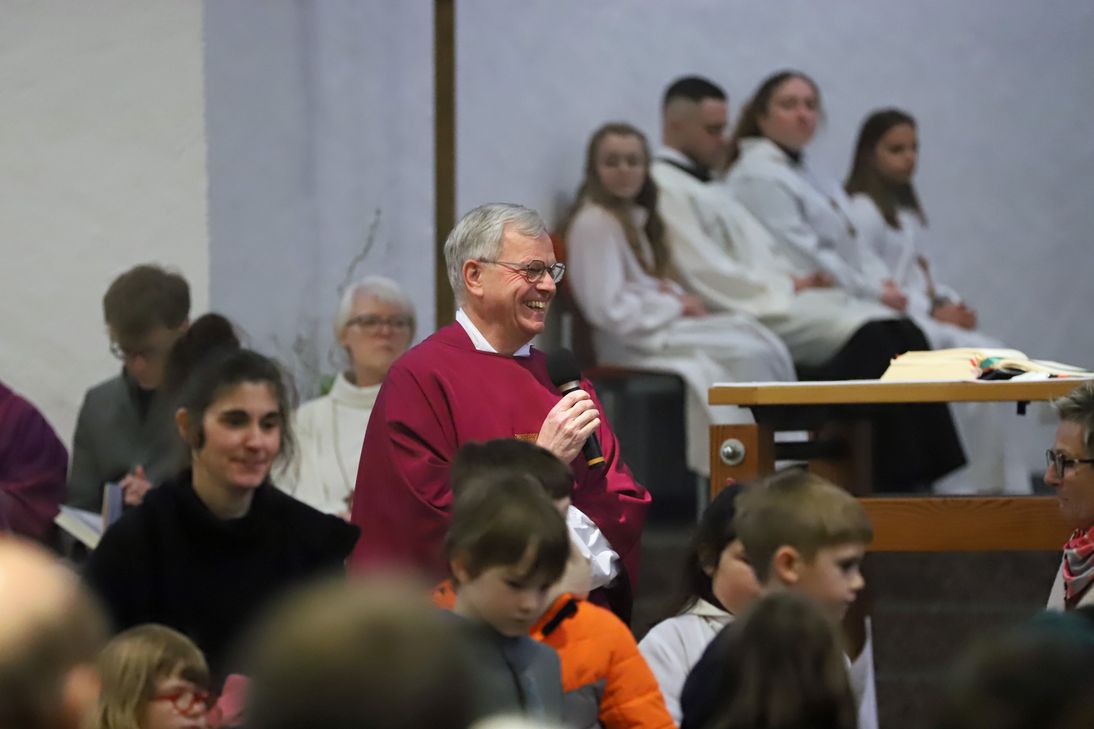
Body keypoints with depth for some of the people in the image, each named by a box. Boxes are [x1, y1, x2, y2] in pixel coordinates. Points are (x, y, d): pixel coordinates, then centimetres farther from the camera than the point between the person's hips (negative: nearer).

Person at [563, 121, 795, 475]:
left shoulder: (636, 217, 19)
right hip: (632, 342, -9)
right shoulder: (595, 222, -10)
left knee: (769, 346, -14)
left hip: (661, 323, 9)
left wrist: (681, 300, 4)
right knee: (746, 355, -25)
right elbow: (607, 309, -17)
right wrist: (676, 306, -12)